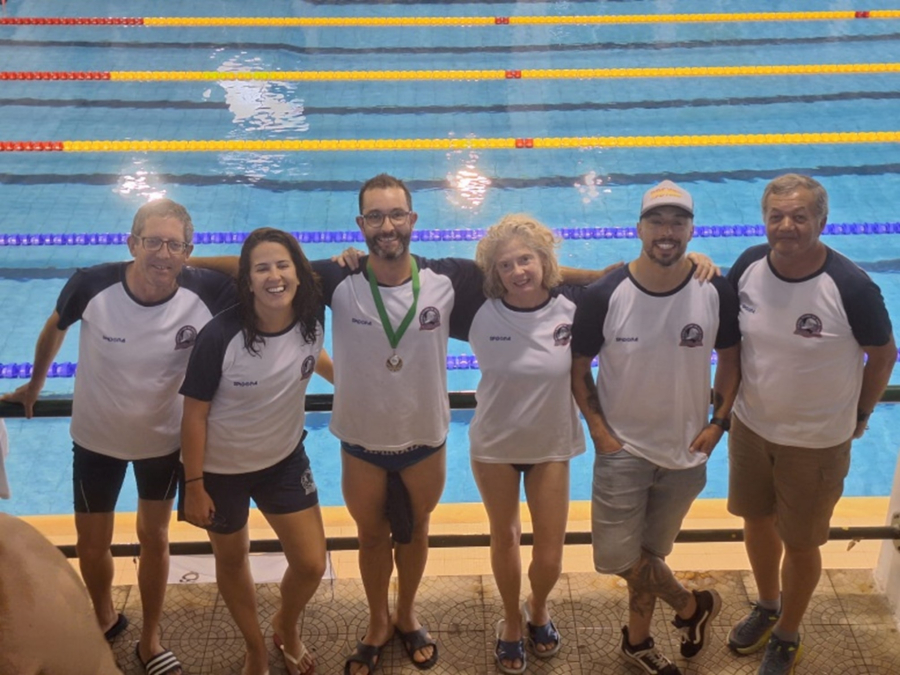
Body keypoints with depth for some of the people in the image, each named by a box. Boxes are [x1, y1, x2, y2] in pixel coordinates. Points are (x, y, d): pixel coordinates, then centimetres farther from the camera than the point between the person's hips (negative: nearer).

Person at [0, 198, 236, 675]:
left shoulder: (206, 293, -28)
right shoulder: (92, 286, -27)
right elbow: (54, 329, -5)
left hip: (164, 439, 0)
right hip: (96, 438, 0)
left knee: (154, 538, 18)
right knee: (91, 545, 15)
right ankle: (105, 619, 46)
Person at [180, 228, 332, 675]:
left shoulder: (312, 317, -15)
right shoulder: (220, 336, -28)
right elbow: (195, 414, -18)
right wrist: (194, 486, -14)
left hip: (285, 458, 3)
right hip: (221, 468, -3)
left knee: (311, 565, 5)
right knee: (232, 560, 18)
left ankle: (286, 628, 40)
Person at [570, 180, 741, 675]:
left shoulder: (715, 293, -10)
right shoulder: (603, 296, -15)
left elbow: (731, 357, 5)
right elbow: (578, 366, -4)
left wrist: (718, 422, -2)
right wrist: (599, 431, -9)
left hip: (686, 450, 1)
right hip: (622, 448, -1)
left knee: (650, 552, 16)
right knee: (621, 556, 0)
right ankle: (692, 605, 27)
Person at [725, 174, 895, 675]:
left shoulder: (851, 287, -25)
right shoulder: (750, 265, -12)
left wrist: (859, 416, 0)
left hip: (817, 443, -4)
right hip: (751, 426, 4)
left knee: (800, 543, 13)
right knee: (757, 521, 23)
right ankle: (768, 605, 51)